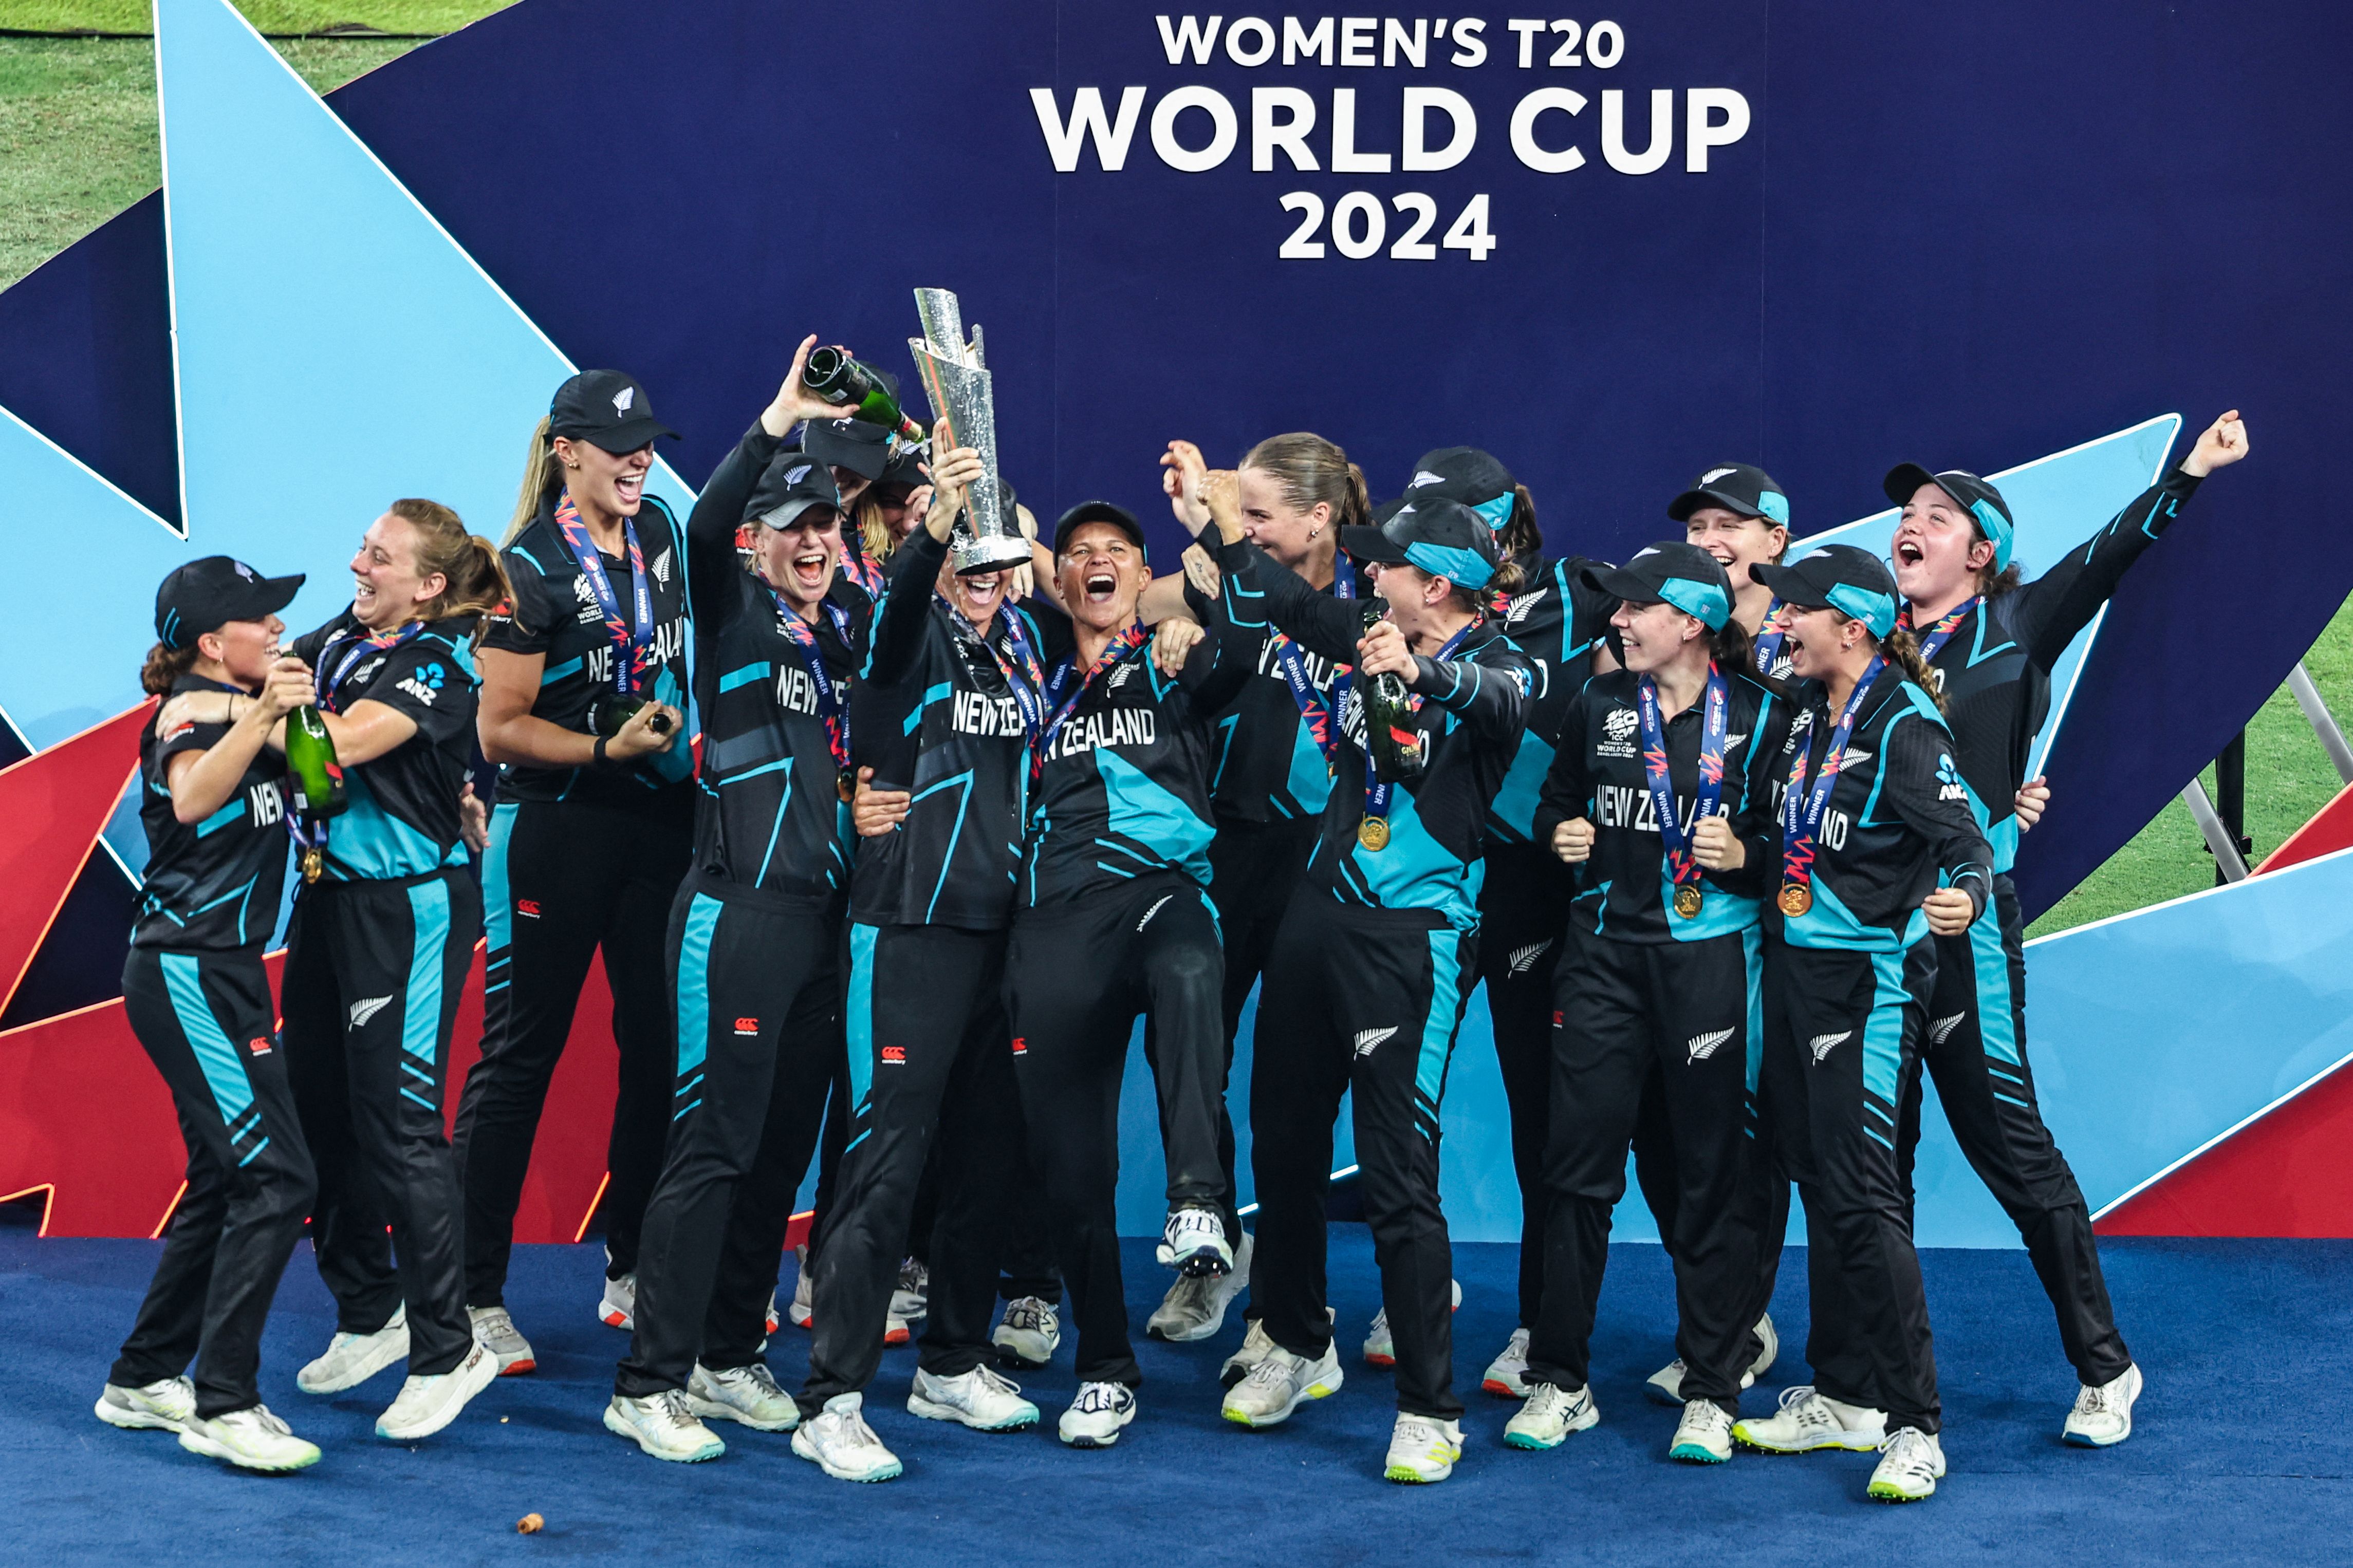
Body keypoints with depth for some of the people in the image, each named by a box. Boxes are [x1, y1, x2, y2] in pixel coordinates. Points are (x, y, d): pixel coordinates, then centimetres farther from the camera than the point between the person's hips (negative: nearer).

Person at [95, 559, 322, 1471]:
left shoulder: (240, 707, 15)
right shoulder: (192, 710, -12)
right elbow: (191, 798, -35)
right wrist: (259, 714, -45)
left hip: (219, 972, 10)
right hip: (188, 973, -10)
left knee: (227, 1182, 15)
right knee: (275, 1177, -15)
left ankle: (143, 1379, 23)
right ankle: (221, 1405, -14)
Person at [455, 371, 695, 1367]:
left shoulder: (659, 533, 8)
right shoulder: (532, 567, -11)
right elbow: (500, 728, -11)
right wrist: (607, 748, -20)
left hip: (661, 821, 6)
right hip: (556, 826, -6)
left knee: (660, 1046, 7)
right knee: (520, 1053, -2)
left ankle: (633, 1273, 19)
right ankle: (475, 1294, 4)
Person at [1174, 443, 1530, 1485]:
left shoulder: (1497, 665, -9)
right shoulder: (1378, 638, 10)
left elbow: (1499, 699, -33)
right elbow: (1286, 602, 23)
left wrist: (1420, 672, -52)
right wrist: (1214, 520, 24)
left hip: (1414, 934, -7)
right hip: (1320, 912, 7)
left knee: (1398, 1172, -9)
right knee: (1284, 1138, 15)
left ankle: (1430, 1410, 0)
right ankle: (1297, 1349, 33)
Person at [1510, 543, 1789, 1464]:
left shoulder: (1757, 715, -1)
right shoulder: (1600, 703, 9)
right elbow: (1555, 801, 21)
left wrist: (1745, 854, -16)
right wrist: (1560, 834, 0)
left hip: (1711, 955, -3)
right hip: (1605, 951, 3)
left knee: (1714, 1173, 1)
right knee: (1577, 1164, 2)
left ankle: (1710, 1391, 12)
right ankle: (1560, 1380, 13)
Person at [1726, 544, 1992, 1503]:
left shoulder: (1903, 723, -14)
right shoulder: (1806, 713, 10)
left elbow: (1965, 841, -23)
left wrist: (1966, 894, -41)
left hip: (1868, 977, -8)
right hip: (1793, 965, 8)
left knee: (1860, 1190, -11)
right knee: (1817, 1181, 12)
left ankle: (1913, 1425, -4)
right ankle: (1843, 1398, 22)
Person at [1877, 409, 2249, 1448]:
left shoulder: (2013, 628, 1)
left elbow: (2103, 558, -11)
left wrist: (2185, 478, -22)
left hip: (1964, 921, -5)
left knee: (2009, 1141, -4)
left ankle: (2105, 1368, 9)